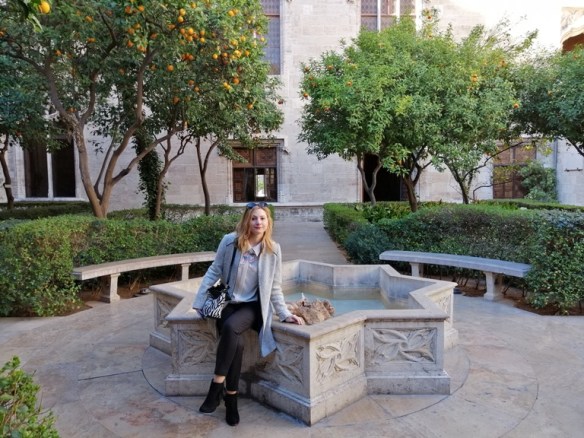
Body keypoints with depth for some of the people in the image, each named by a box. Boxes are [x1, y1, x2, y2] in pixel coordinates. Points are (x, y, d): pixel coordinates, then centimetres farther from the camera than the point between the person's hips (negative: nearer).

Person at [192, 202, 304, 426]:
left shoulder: (273, 250, -5)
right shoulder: (230, 241, -8)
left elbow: (275, 288, 2)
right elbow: (214, 271, 0)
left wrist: (285, 314, -5)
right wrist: (200, 300, -1)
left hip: (252, 306, 0)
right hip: (227, 302, 0)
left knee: (231, 327, -32)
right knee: (236, 342, -28)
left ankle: (217, 385, -17)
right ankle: (231, 397, -10)